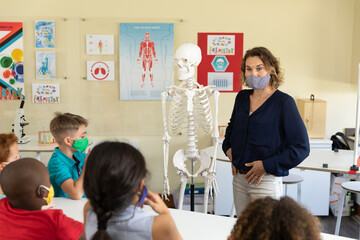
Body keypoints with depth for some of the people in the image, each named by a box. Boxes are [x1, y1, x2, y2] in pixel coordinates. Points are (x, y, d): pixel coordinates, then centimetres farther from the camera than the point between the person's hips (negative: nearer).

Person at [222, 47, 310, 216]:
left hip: (266, 181, -6)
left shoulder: (283, 102, -11)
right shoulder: (242, 97, 7)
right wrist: (229, 149, 9)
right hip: (239, 178, 6)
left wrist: (266, 166, -16)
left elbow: (301, 147, -14)